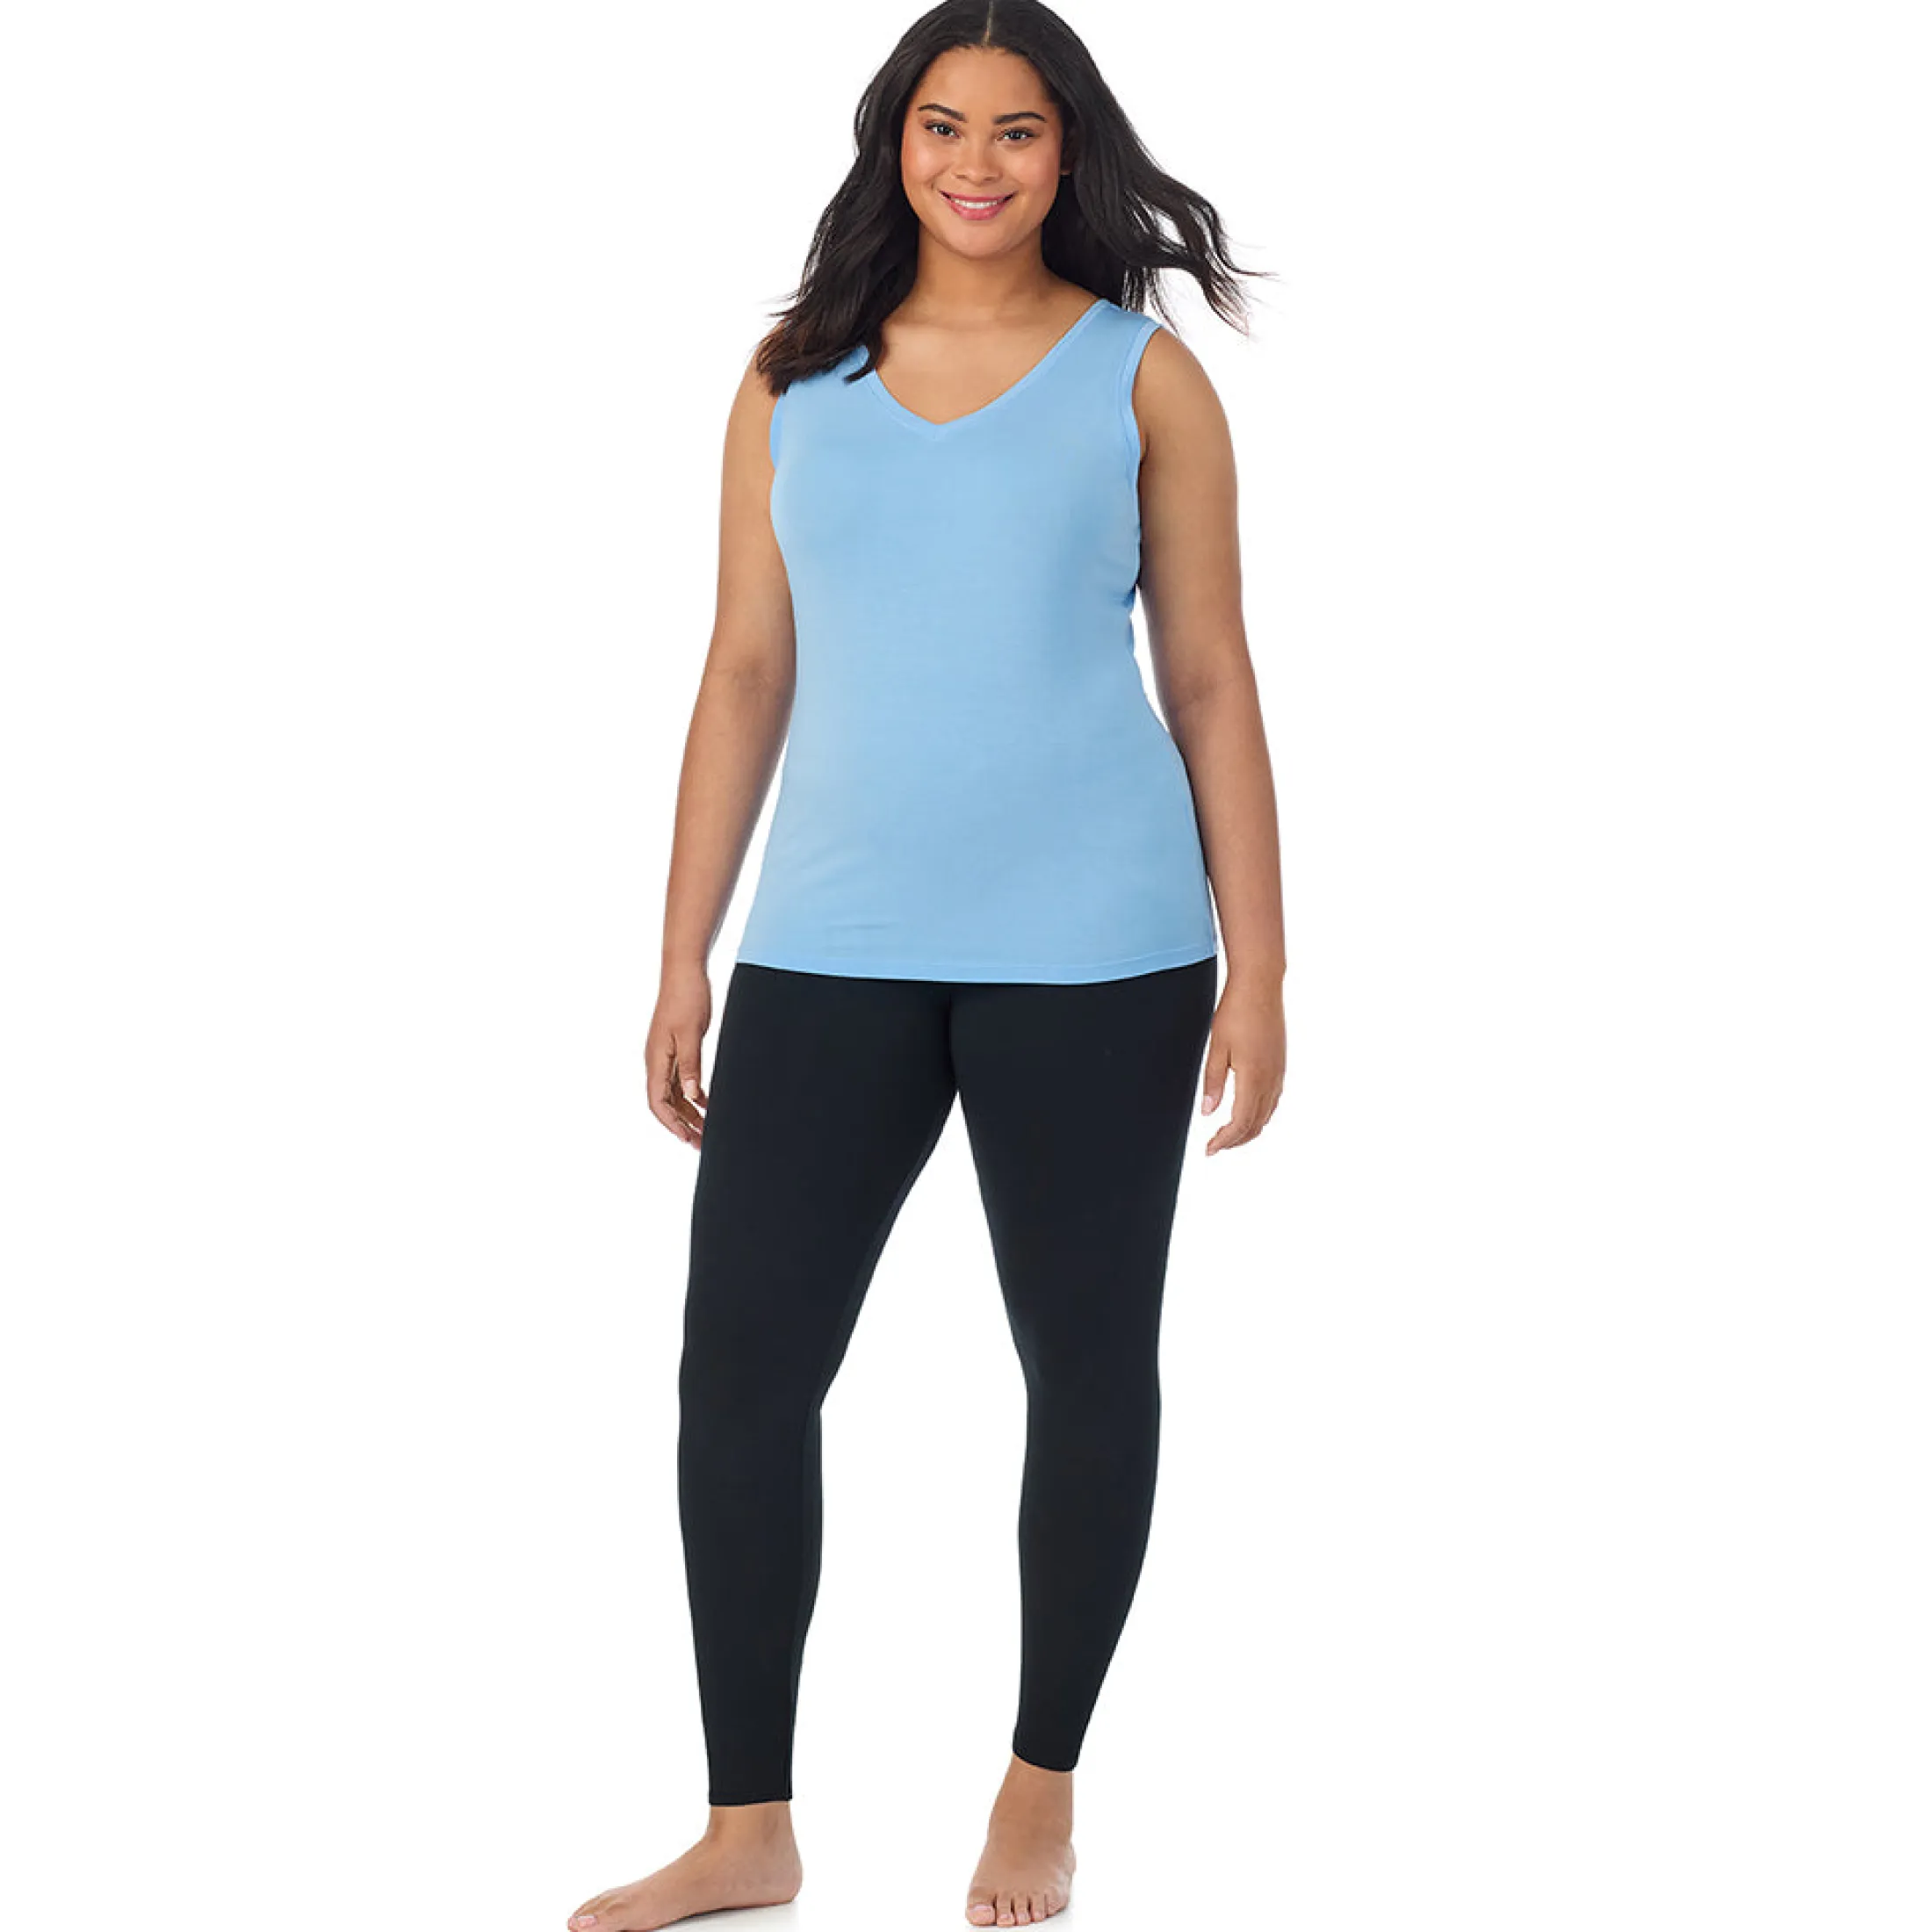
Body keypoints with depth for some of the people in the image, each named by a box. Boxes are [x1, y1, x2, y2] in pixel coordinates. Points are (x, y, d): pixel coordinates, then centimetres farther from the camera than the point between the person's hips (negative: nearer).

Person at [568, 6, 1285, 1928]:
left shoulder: (1142, 374, 3)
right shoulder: (795, 379, 8)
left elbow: (1211, 681, 3)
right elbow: (747, 673, 10)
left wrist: (1257, 970, -1)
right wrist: (683, 962, 8)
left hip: (1091, 953, -2)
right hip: (829, 950, 2)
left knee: (1085, 1368, 7)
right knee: (741, 1361, 0)